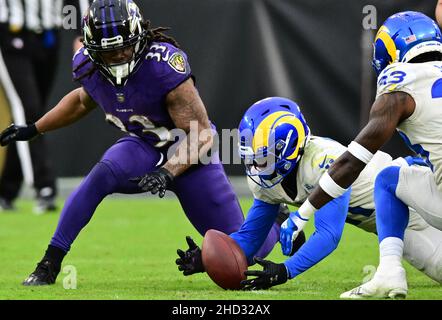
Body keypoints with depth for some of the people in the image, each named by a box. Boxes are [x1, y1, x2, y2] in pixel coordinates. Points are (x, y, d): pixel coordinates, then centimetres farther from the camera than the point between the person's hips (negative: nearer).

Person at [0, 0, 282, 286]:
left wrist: (167, 173, -36)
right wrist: (33, 130, 15)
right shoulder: (88, 65, -14)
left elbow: (200, 134, -25)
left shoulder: (164, 64, -31)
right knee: (103, 174, -32)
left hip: (191, 154, -4)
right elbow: (83, 101, 13)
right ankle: (50, 264, -24)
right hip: (144, 148, 4)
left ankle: (277, 223, 33)